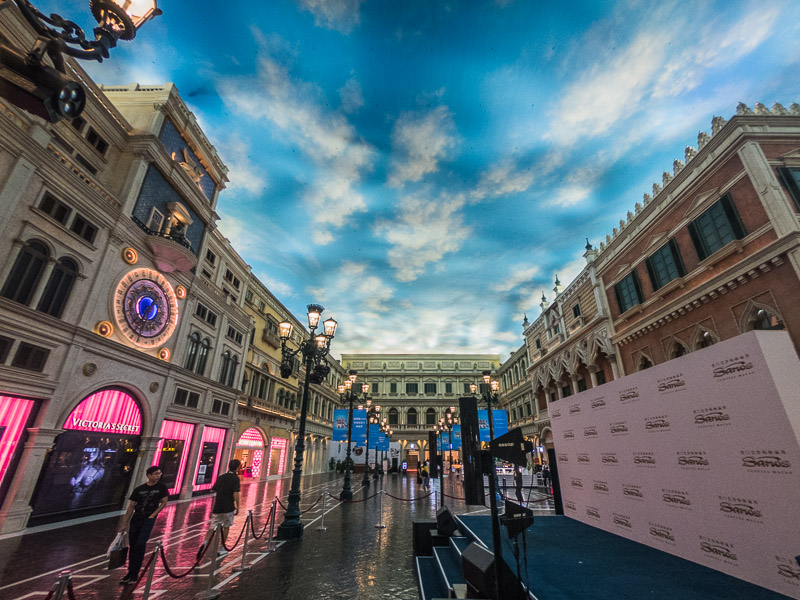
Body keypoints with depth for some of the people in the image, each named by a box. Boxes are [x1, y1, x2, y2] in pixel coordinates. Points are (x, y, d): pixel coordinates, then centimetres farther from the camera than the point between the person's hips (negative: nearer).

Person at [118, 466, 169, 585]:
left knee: (140, 544, -14)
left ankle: (134, 575, -3)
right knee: (132, 547, 11)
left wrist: (153, 515, -8)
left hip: (148, 520, -3)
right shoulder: (139, 489, 3)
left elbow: (164, 503, 1)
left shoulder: (161, 487, -1)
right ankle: (131, 573, 28)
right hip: (135, 520, 3)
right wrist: (124, 524, 4)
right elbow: (131, 507, 7)